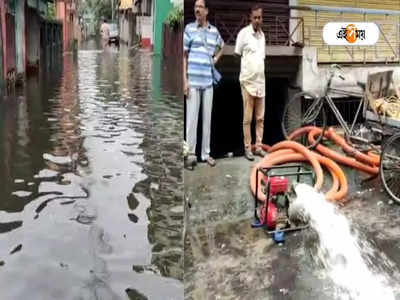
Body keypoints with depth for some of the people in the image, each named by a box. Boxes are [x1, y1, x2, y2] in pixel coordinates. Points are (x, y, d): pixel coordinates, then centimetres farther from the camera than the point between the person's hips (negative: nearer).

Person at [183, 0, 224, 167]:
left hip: (208, 81, 4)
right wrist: (185, 80, -9)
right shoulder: (189, 28, -1)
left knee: (207, 118, 9)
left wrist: (216, 59, 12)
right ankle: (190, 153, 5)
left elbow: (221, 46, 31)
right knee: (192, 118, -3)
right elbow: (184, 55, -3)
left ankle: (206, 153, 18)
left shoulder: (214, 30, 10)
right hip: (193, 81, -4)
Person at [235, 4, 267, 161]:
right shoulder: (243, 33, -6)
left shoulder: (262, 35, 13)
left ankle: (259, 146, 17)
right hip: (248, 82, -6)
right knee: (247, 119, -1)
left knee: (260, 118, 9)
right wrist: (243, 74, -6)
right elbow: (236, 56, -3)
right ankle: (247, 148, 6)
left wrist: (261, 77, 16)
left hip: (261, 82, 6)